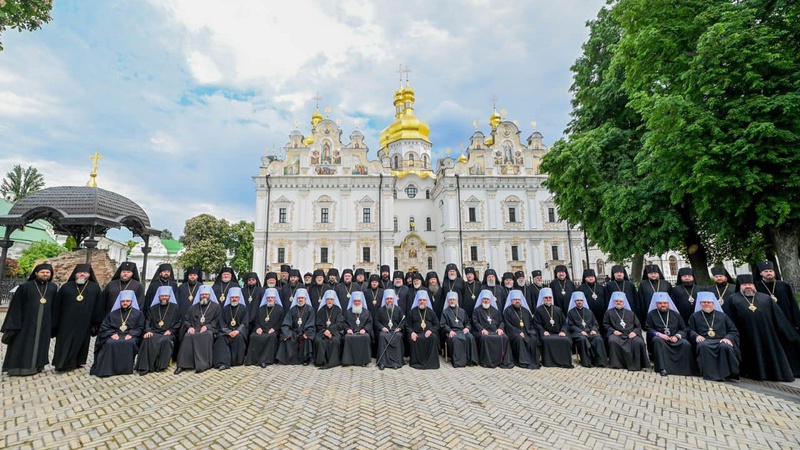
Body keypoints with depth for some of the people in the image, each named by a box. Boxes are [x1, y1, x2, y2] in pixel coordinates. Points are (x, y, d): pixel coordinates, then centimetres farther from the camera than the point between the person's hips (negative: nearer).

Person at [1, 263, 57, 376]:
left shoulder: (53, 287, 5)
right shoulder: (25, 286, -3)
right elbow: (16, 305, -3)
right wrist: (13, 324, -8)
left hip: (45, 322, 2)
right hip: (27, 321, -2)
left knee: (40, 344, 10)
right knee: (22, 345, 4)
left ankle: (36, 366, 21)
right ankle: (19, 367, 15)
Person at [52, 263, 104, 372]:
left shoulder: (95, 288, 2)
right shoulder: (66, 287, 5)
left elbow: (99, 306, 2)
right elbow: (57, 305, 8)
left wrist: (97, 323, -1)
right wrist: (55, 322, 4)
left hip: (84, 322, 0)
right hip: (67, 322, 0)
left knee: (81, 342, 9)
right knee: (65, 343, 1)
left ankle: (78, 362, 21)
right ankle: (63, 363, 9)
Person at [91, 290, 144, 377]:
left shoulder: (138, 313, 15)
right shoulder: (113, 314, 21)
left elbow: (140, 328, 7)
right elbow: (104, 327, 14)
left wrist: (131, 334, -12)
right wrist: (112, 334, -7)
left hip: (130, 336, -2)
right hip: (114, 336, 2)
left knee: (129, 343, -36)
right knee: (109, 344, -33)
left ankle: (126, 368, -26)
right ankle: (108, 368, -28)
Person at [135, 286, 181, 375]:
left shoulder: (175, 308, 13)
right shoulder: (153, 308, 19)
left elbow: (179, 323, 8)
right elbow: (147, 322, 10)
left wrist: (170, 331, -8)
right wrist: (148, 331, -10)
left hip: (168, 333, -2)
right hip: (154, 332, 2)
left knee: (165, 340, -35)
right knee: (147, 339, -31)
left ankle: (160, 366, -27)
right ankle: (145, 367, -28)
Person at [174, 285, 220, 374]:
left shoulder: (216, 307, 14)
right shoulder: (194, 307, 24)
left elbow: (217, 321, 5)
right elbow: (186, 319, 18)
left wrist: (207, 326, -12)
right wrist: (189, 327, -3)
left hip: (208, 330, -3)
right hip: (194, 329, 3)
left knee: (205, 336, -37)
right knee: (188, 336, -31)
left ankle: (202, 364, -36)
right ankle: (182, 365, -30)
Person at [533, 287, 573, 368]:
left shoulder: (558, 310, 22)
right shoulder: (538, 310, 11)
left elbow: (564, 323, 16)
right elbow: (537, 323, 2)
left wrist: (563, 331, -5)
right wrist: (543, 331, -16)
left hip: (558, 333, 3)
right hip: (546, 334, -3)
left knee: (566, 340, -28)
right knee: (547, 341, -36)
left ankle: (565, 361, -17)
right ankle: (548, 361, -24)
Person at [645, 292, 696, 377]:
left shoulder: (675, 314, 18)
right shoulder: (651, 314, 11)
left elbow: (683, 329, 12)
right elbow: (648, 328, 3)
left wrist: (677, 336, -8)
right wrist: (659, 334, -15)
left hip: (674, 338, 2)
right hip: (660, 337, -2)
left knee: (686, 344, -27)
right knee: (657, 341, -36)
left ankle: (686, 369, -14)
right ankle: (662, 368, -40)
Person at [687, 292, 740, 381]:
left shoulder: (722, 316, 25)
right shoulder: (695, 316, 22)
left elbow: (734, 331, 16)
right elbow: (690, 330, 13)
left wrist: (728, 338, -7)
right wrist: (696, 336, -10)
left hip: (721, 341, 1)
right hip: (704, 341, -1)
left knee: (725, 347, -36)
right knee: (703, 345, -38)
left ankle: (728, 373, -27)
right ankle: (710, 374, -38)